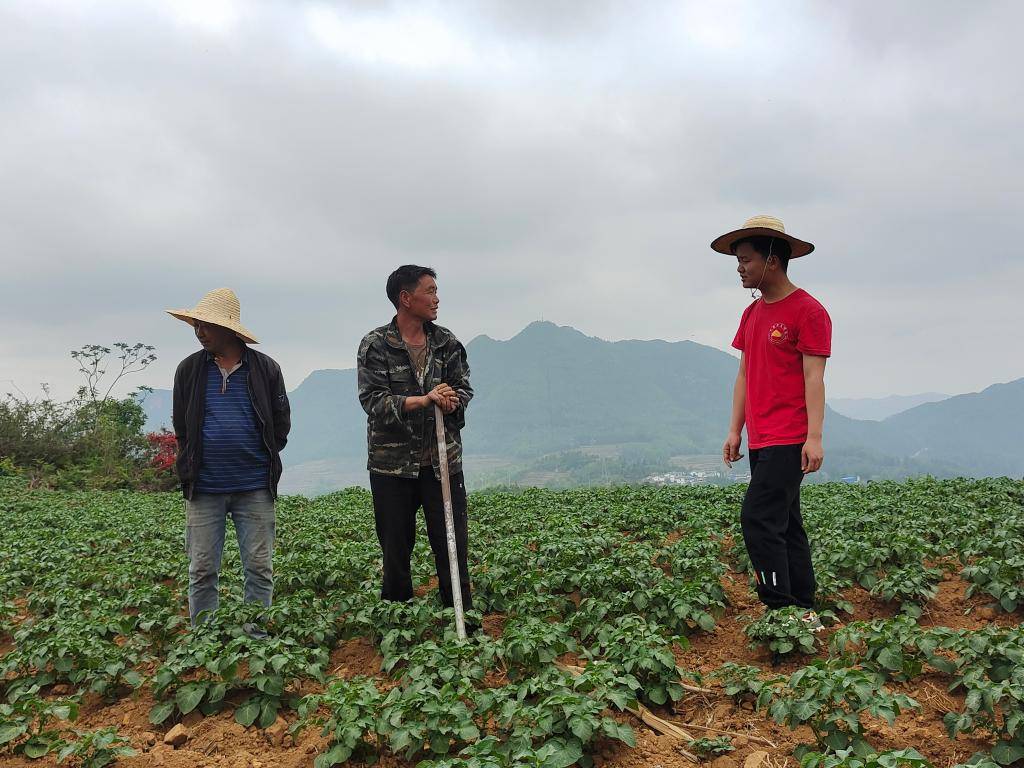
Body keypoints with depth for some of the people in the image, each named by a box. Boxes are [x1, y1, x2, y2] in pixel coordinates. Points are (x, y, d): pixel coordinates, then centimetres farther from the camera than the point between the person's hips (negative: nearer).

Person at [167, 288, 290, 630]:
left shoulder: (266, 368, 0)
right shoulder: (189, 369, 4)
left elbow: (281, 424, 9)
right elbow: (181, 426, 14)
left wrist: (262, 460, 6)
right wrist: (194, 465, 10)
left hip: (255, 488, -1)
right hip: (204, 488, 1)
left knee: (259, 568, 5)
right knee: (202, 571, 7)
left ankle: (257, 637, 17)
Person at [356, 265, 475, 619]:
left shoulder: (447, 342, 7)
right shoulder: (376, 345, -5)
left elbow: (464, 388, 8)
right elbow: (372, 399, -14)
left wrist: (453, 401, -16)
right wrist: (424, 399, -24)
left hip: (443, 460, 3)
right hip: (393, 464, -2)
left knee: (453, 543, 4)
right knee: (396, 548, 9)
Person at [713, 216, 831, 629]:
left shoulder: (808, 311, -8)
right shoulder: (751, 314, 16)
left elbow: (813, 377, -13)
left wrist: (814, 437, -18)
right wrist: (735, 430, 12)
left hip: (789, 441, -9)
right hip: (760, 440, 9)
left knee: (758, 519, -14)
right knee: (785, 525, 12)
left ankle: (780, 609, -5)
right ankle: (804, 612, 21)